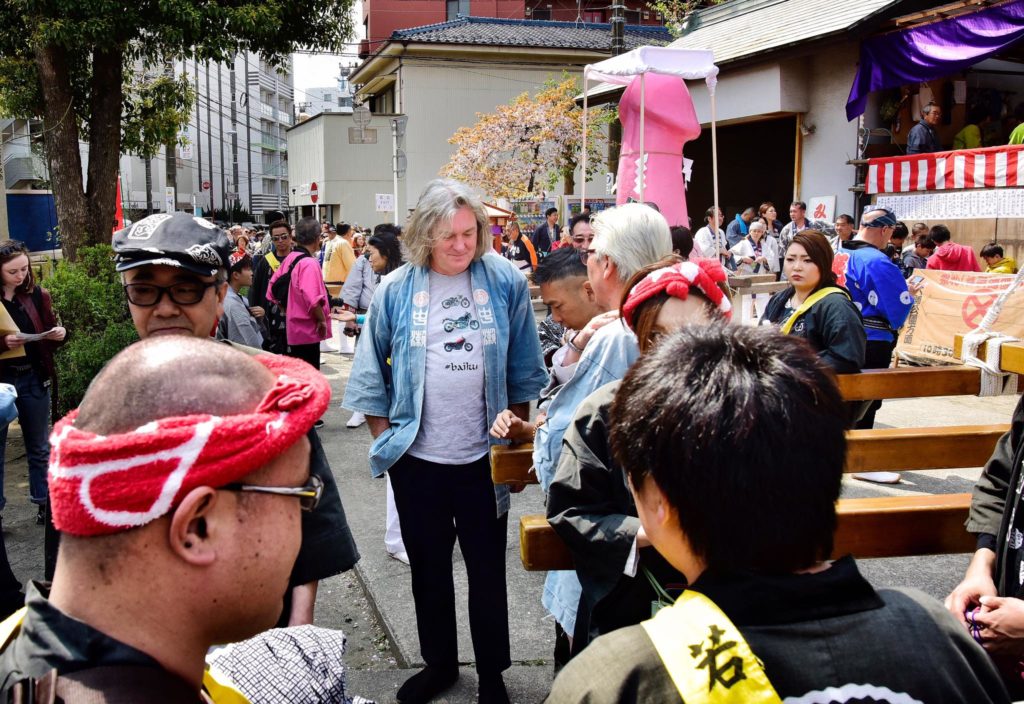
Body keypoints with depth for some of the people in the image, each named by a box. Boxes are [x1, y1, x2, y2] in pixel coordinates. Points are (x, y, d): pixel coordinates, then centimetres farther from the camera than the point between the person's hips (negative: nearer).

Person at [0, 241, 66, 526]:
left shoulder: (38, 295, 2)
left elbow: (49, 338, 10)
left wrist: (59, 333, -11)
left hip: (34, 379, 3)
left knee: (39, 447, 13)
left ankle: (44, 503, 24)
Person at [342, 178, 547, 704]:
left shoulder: (505, 282, -4)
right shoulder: (396, 290, -3)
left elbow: (524, 368, 3)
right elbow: (371, 372, 3)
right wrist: (384, 436, 1)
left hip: (484, 457, -1)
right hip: (417, 458, 1)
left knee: (488, 571, 12)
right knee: (428, 570, 17)